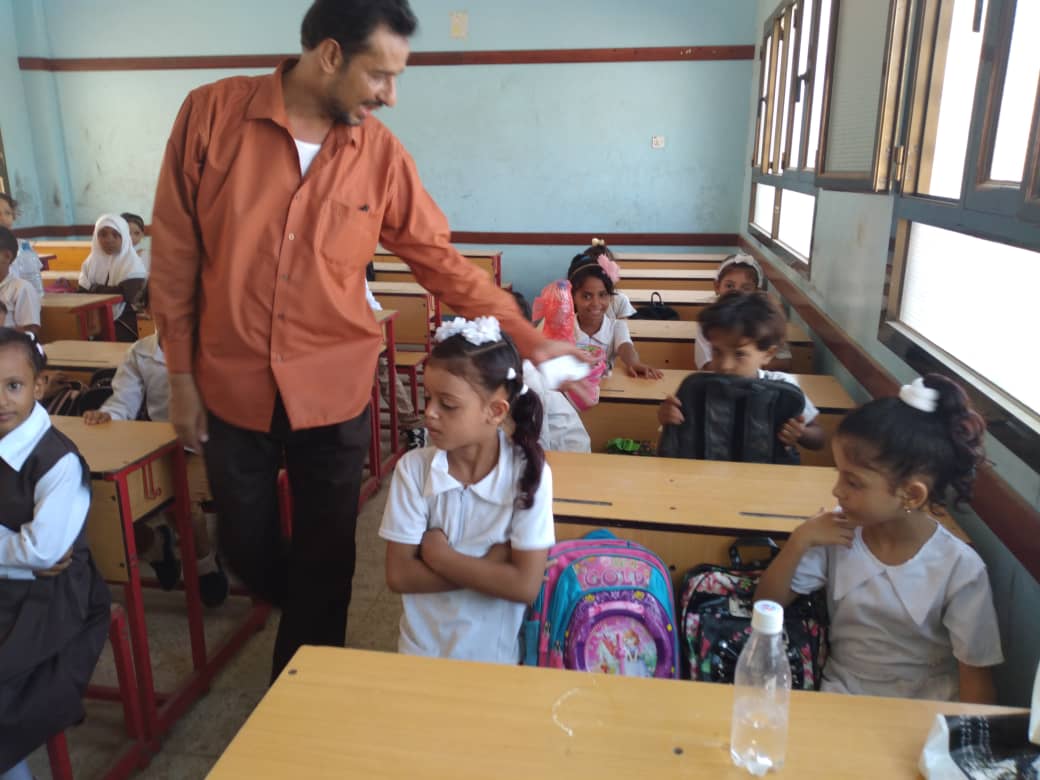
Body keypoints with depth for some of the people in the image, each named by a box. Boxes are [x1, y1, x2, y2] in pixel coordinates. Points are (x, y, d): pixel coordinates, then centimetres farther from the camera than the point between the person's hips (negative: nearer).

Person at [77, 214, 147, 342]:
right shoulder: (91, 261, 11)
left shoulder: (132, 262, -5)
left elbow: (127, 294, -20)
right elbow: (82, 293, 5)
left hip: (122, 324, -4)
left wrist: (95, 289, -8)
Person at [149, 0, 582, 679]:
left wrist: (528, 340, -3)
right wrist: (182, 373, 0)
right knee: (247, 548, 16)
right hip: (231, 387, 1)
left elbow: (443, 261, 0)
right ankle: (309, 629, 50)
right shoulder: (212, 113, -8)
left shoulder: (382, 153, -5)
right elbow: (175, 250, -2)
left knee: (325, 559, 11)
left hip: (334, 393, 0)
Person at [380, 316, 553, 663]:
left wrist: (439, 555, -16)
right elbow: (399, 575, -11)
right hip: (421, 648, 1)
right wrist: (489, 565, -18)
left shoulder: (529, 474, -16)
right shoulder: (413, 468, -12)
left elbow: (525, 585, -18)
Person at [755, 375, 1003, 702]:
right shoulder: (840, 533, -7)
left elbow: (976, 681, -5)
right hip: (841, 694, 0)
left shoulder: (961, 570, -14)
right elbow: (767, 604, -3)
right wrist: (801, 540, -15)